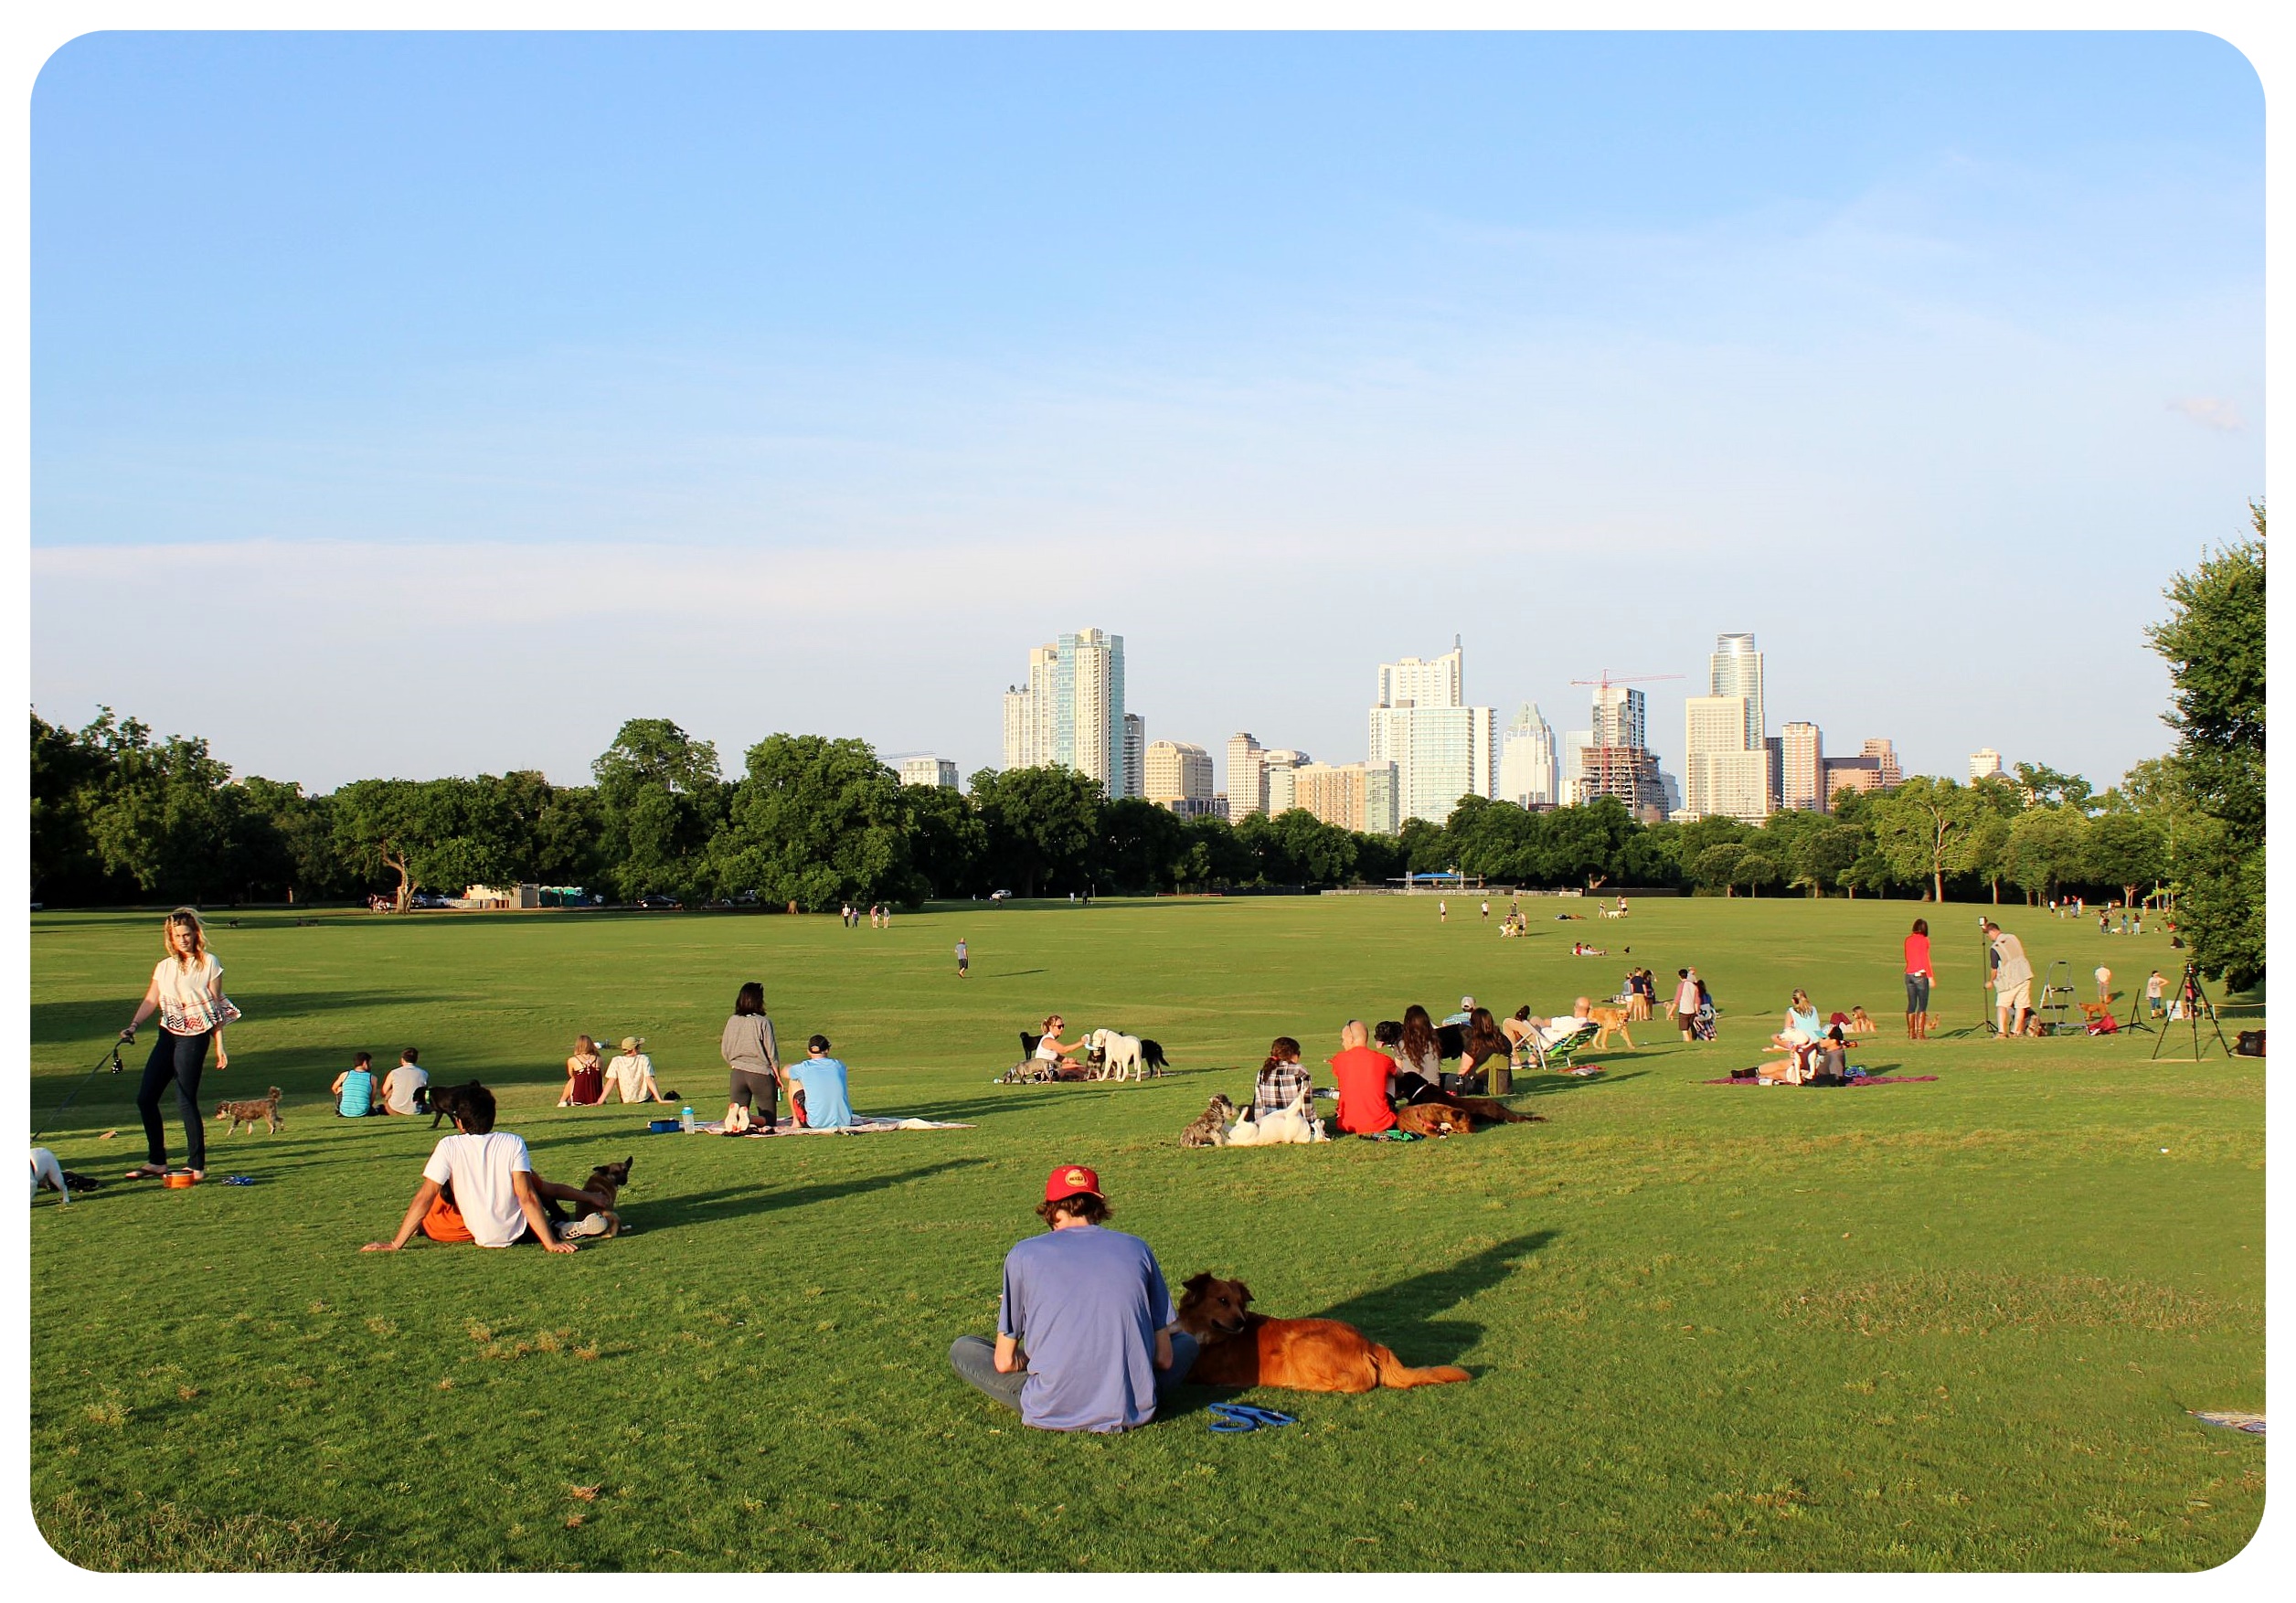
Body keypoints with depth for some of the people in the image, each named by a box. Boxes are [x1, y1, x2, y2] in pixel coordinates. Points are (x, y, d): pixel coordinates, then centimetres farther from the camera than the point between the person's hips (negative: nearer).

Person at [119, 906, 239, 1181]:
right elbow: (150, 1001, 7)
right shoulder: (164, 967, 12)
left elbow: (215, 1008, -2)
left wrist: (219, 1047, -4)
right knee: (145, 1098, 3)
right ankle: (156, 1162, 15)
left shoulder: (209, 963, -1)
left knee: (186, 1101, -8)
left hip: (194, 1037, -6)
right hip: (167, 1035, 6)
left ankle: (197, 1166, 0)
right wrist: (133, 1026, -11)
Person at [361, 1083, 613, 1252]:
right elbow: (527, 1197, -14)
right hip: (516, 1232, -1)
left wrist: (395, 1244, -5)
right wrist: (550, 1243, -14)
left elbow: (425, 1198, -11)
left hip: (474, 1233, 1)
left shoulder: (449, 1146, -9)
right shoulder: (513, 1143, -8)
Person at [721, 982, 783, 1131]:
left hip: (737, 1074, 4)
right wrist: (778, 1076, 9)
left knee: (734, 1120, 9)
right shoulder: (763, 1022, -10)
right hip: (761, 1074, -4)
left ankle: (733, 1110, -24)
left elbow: (724, 1052, 9)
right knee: (768, 1120, 5)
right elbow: (772, 1054, -5)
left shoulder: (732, 1021, 1)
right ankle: (748, 1116, -25)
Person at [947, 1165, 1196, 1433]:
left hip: (1053, 1413, -2)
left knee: (962, 1349, 19)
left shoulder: (1023, 1254, 1)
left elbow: (1004, 1362, 3)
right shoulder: (1137, 1248, 5)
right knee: (1186, 1342, 29)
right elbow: (1164, 1358, 6)